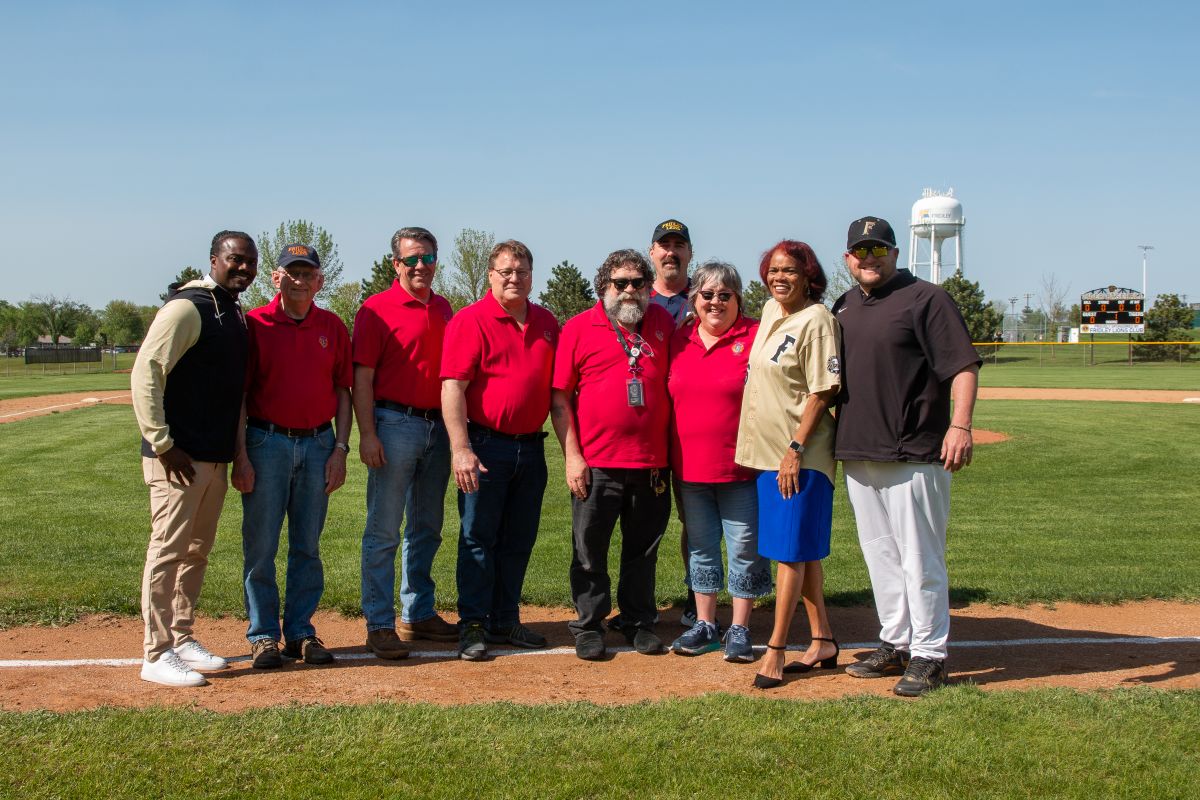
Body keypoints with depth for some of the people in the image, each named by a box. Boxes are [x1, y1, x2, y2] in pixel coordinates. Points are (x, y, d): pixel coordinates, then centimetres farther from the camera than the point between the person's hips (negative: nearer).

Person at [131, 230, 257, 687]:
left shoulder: (238, 316, 15)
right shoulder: (188, 307, -11)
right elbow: (145, 372, -17)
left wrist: (238, 452, 17)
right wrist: (161, 443, -19)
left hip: (216, 458, 9)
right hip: (178, 458, -9)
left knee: (197, 552, 15)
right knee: (168, 551, -3)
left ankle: (182, 639, 26)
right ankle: (157, 654, 4)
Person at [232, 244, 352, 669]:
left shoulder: (333, 327, 7)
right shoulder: (254, 324, -2)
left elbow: (342, 391, 10)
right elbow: (238, 394, -2)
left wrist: (340, 449, 2)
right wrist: (240, 455, -8)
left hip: (318, 444, 3)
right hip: (266, 443, -3)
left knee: (308, 546, 9)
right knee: (261, 546, 1)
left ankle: (301, 632, 18)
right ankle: (263, 634, 12)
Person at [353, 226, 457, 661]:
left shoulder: (443, 309, 13)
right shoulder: (377, 309, -5)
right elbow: (362, 377, -9)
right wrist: (367, 434, -17)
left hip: (437, 426, 7)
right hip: (395, 425, -6)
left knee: (427, 529, 14)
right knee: (383, 531, -3)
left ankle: (419, 613, 25)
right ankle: (379, 624, 2)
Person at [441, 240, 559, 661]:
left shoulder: (547, 323, 11)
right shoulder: (470, 320, -7)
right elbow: (452, 388, -14)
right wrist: (460, 449, -21)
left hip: (532, 447, 6)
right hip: (485, 445, -6)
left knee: (519, 539, 12)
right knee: (478, 536, 0)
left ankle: (505, 621, 22)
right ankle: (473, 626, 7)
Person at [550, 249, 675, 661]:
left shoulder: (663, 323, 10)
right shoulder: (578, 328, 0)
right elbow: (560, 398, -2)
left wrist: (671, 452, 10)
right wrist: (572, 455, -8)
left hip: (652, 462, 3)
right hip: (595, 464, -3)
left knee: (643, 549, 12)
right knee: (589, 550, 4)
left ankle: (639, 622, 25)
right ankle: (589, 626, 17)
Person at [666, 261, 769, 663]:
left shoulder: (756, 338, -6)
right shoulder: (678, 340, 8)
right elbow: (666, 398, 14)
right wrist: (663, 457, 9)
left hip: (741, 467, -4)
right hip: (690, 467, 5)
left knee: (745, 549, 3)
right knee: (701, 548, 14)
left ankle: (739, 629, 15)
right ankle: (704, 624, 26)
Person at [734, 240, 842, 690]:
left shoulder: (815, 320, -13)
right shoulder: (770, 310, 13)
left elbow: (822, 391, -17)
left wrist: (795, 449, -20)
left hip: (800, 457, -9)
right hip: (767, 452, 9)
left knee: (791, 550, -5)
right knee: (801, 550, 13)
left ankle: (775, 651, -1)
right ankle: (823, 643, 21)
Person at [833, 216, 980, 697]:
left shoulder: (925, 298, -5)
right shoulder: (844, 308, 16)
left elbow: (963, 365, -12)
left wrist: (960, 424, -25)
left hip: (914, 454, -7)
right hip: (857, 454, 7)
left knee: (919, 558, -5)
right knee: (880, 556, 14)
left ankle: (928, 656, 3)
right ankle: (895, 644, 24)